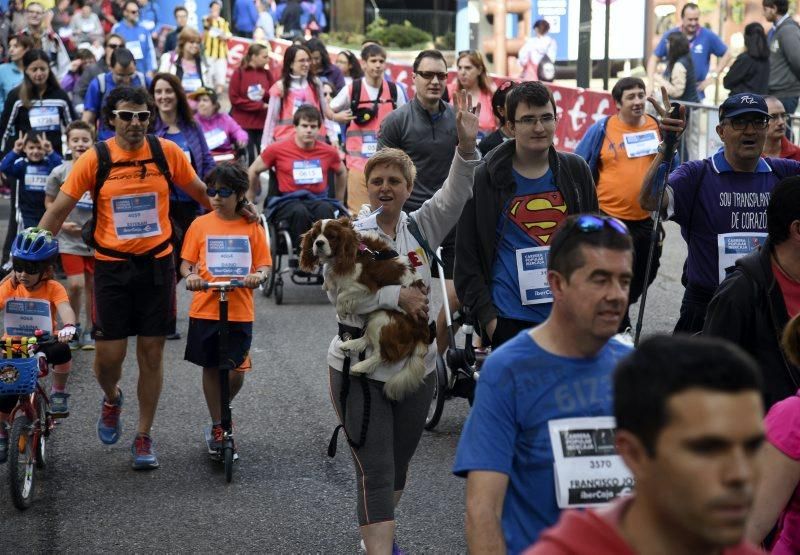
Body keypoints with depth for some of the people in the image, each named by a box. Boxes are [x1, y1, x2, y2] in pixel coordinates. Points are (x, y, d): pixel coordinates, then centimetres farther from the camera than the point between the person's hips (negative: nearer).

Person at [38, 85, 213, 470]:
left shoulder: (167, 152, -4)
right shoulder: (95, 159, -7)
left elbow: (200, 193, 12)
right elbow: (58, 211, -5)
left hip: (156, 264, 1)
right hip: (112, 267, -1)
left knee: (151, 353, 6)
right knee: (109, 354, -2)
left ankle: (144, 436, 21)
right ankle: (112, 399, 34)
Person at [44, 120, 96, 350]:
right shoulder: (60, 172, -5)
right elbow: (49, 202, 7)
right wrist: (61, 222, -7)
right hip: (70, 238, -1)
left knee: (93, 285, 8)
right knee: (75, 284, -11)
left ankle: (89, 331, 21)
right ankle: (73, 327, 11)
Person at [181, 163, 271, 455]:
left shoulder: (251, 227, 2)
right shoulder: (200, 225, 3)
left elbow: (264, 265, 4)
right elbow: (186, 262, 6)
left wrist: (258, 276, -18)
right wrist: (190, 276, -16)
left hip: (240, 310, -1)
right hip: (205, 308, 1)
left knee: (236, 371, -3)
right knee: (211, 368, 9)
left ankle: (222, 410, 27)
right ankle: (217, 425, 24)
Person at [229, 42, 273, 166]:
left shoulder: (267, 74, 8)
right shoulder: (239, 73, -5)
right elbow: (234, 99, -9)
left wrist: (265, 94, -15)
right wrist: (260, 105, -11)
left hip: (263, 124, 4)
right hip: (243, 124, -4)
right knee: (247, 159, -1)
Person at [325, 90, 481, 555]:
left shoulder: (422, 227, 2)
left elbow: (455, 194, -13)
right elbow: (339, 291, -18)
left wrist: (467, 144, -28)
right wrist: (398, 296, -23)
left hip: (416, 367, 4)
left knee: (399, 465, 21)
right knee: (374, 473, -8)